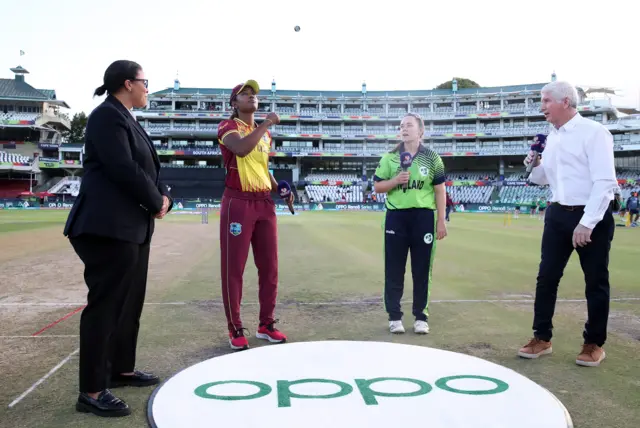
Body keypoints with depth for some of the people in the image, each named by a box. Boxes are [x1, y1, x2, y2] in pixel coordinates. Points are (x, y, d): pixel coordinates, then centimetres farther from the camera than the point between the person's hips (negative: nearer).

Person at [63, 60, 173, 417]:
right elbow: (123, 169, -22)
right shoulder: (107, 116, -12)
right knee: (105, 305, -6)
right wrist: (156, 203, -10)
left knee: (130, 303, 16)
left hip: (134, 226, 10)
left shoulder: (127, 120, 18)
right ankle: (92, 391, 3)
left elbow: (148, 169, 16)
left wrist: (164, 197, -2)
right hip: (109, 227, -10)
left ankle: (122, 370, 29)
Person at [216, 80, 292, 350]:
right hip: (238, 203, -6)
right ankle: (235, 329, 9)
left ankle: (266, 324, 20)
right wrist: (265, 124, -16)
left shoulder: (265, 133, 19)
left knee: (269, 266, 8)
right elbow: (241, 148, -25)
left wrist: (280, 190, 9)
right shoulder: (227, 126, -3)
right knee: (234, 267, -2)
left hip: (264, 203, 7)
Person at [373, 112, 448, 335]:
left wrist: (441, 220, 0)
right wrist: (395, 180, -13)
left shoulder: (432, 158, 4)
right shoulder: (389, 157, 6)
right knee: (394, 269, 4)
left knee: (422, 269, 5)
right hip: (396, 216, 1)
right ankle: (394, 316, 15)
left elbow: (440, 190, 4)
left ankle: (421, 316, 16)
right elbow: (377, 186, 6)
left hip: (423, 216, 0)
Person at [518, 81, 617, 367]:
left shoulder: (593, 132, -13)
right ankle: (542, 338, 19)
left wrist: (587, 223, -23)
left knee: (595, 282, 6)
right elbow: (543, 178, 20)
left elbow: (605, 182, -19)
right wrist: (535, 165, -2)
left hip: (591, 216, -6)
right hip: (558, 214, 7)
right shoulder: (552, 137, 10)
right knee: (546, 277, 7)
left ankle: (594, 344, 21)